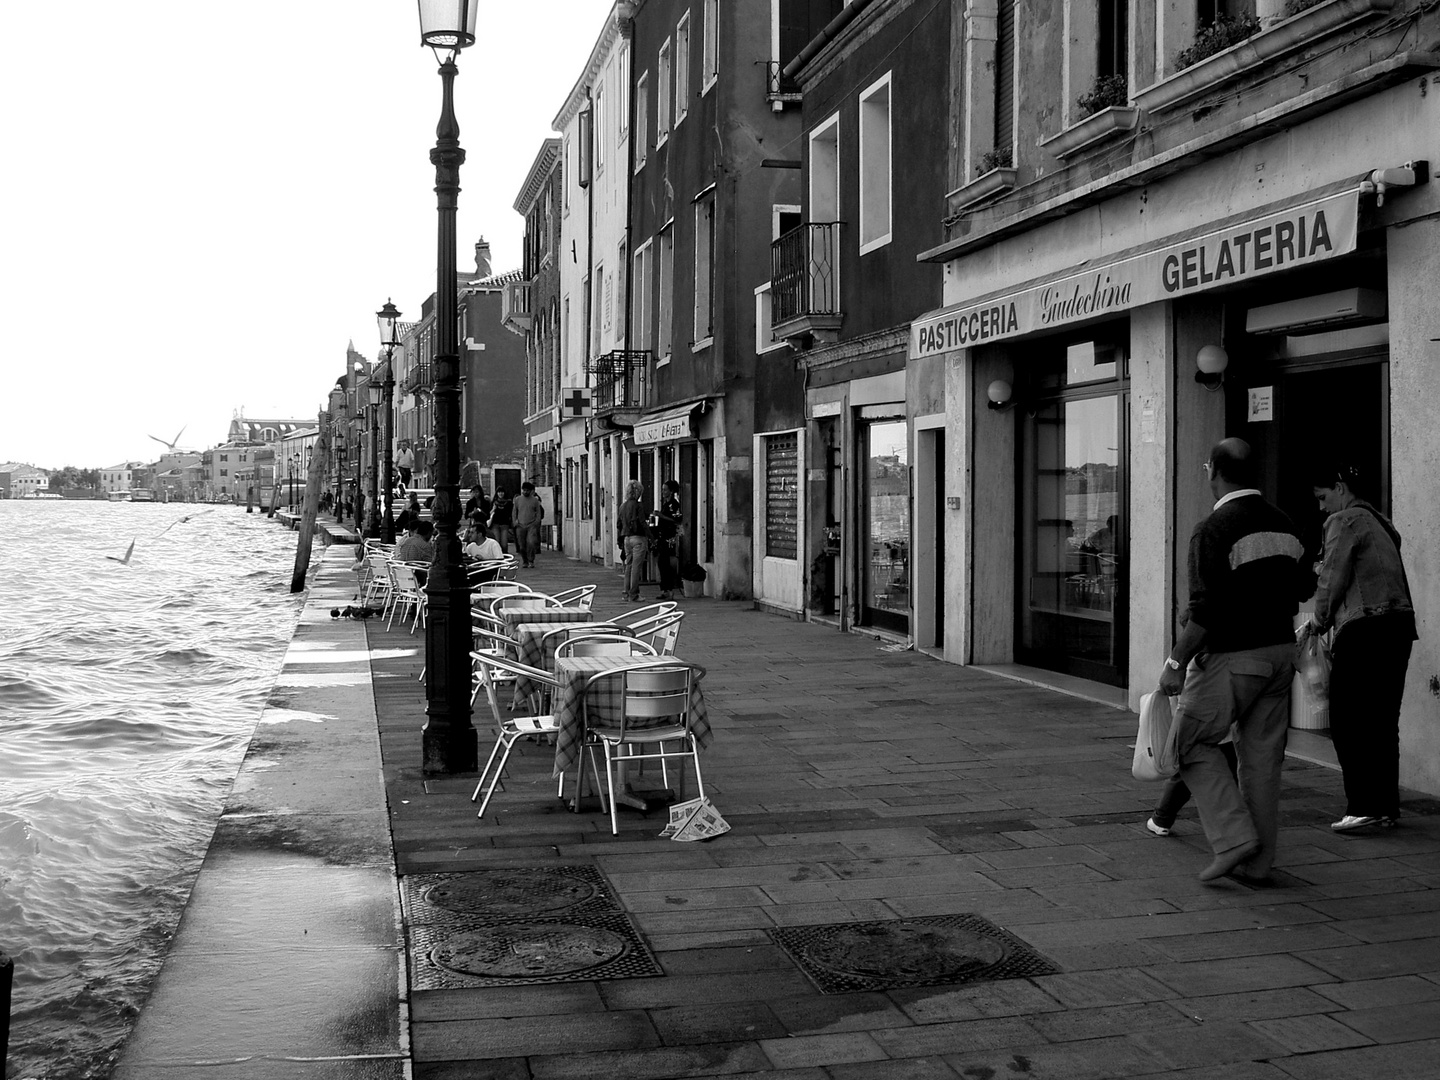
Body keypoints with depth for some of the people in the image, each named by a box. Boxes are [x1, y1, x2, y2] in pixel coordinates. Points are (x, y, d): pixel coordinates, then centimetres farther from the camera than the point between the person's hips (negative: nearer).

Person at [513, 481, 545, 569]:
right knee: (522, 545, 1)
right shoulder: (517, 500, 11)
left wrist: (536, 522, -3)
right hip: (520, 525, 2)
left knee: (531, 543, -18)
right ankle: (524, 561, 15)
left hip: (532, 525, -2)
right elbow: (514, 512, 17)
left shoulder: (535, 500, 7)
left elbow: (539, 513, 10)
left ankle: (531, 561, -6)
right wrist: (515, 521, 3)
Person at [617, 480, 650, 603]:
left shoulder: (622, 506, 9)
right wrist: (650, 538, -7)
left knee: (629, 566, 13)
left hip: (626, 538, 7)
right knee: (636, 567, -3)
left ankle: (627, 593, 16)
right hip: (638, 538, -7)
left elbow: (618, 525, 13)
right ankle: (633, 595, -3)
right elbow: (642, 524, -14)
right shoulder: (637, 506, -13)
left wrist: (620, 541, 20)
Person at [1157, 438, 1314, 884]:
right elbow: (1304, 586, 17)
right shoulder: (1283, 525, 8)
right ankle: (1257, 862, 17)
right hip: (1280, 651, 7)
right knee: (1262, 756, 11)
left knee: (1193, 742, 7)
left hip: (1231, 657, -7)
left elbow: (1206, 609, -21)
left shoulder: (1213, 530, -16)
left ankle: (1233, 839, -2)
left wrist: (1176, 661, -15)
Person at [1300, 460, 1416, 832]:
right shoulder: (1380, 522, 20)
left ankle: (1364, 805, -7)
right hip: (1400, 623, 9)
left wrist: (1317, 624, 6)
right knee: (1383, 721, 11)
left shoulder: (1343, 521, -6)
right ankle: (1387, 807, 14)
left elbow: (1333, 581, -8)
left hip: (1364, 628, -9)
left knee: (1347, 720, -4)